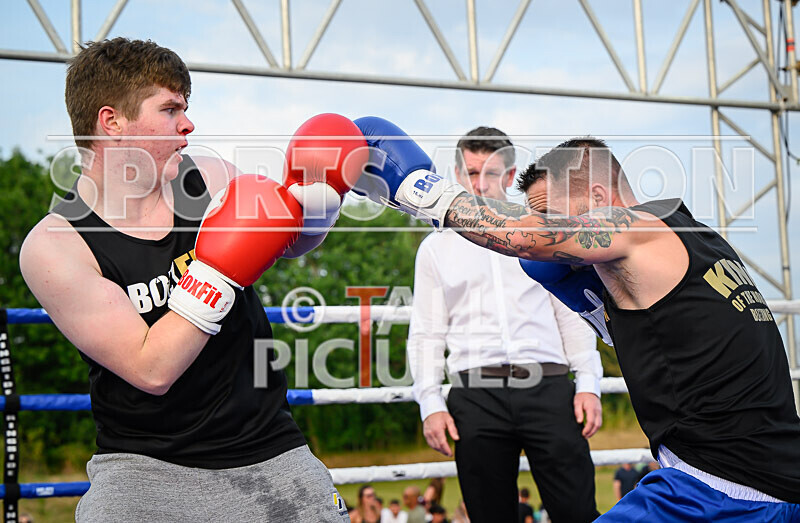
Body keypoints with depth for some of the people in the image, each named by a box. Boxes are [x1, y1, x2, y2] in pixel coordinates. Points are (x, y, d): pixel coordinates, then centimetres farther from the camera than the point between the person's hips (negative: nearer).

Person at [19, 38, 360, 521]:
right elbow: (151, 371, -21)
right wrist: (220, 268, -24)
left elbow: (295, 241, 19)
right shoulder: (53, 247, -13)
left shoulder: (213, 182, -1)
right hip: (145, 465, -4)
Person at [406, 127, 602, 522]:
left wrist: (588, 384, 2)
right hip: (477, 396, 0)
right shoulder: (436, 248, 13)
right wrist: (430, 404, 0)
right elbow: (425, 334, 11)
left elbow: (572, 315, 12)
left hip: (548, 389, 0)